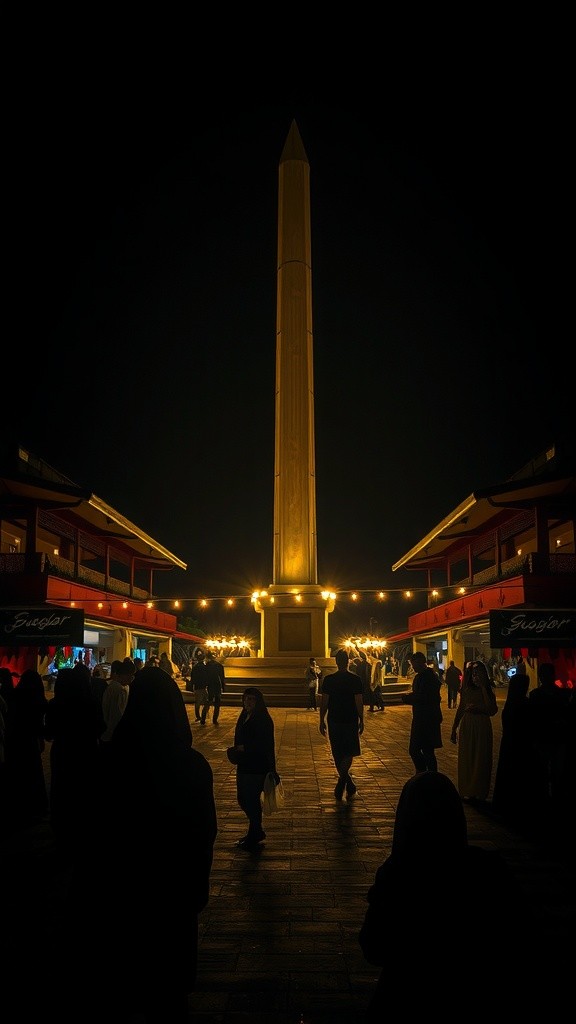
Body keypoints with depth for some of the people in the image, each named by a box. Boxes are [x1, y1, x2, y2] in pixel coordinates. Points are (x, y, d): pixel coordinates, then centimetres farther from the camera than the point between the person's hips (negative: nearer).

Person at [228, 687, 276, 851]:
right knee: (243, 799, 15)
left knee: (251, 801, 1)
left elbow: (265, 745, -21)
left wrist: (245, 748, -19)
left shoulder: (263, 720, -17)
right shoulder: (245, 717, 9)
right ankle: (257, 832, 33)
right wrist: (236, 751, 1)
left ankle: (254, 838, 18)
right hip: (244, 766, 9)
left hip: (257, 768, -9)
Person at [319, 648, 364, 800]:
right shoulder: (355, 679, -8)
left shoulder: (328, 680, -5)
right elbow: (359, 702, -8)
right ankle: (341, 783, -11)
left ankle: (350, 787, 21)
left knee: (338, 754, 13)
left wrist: (322, 721, 6)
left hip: (333, 721, 1)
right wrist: (361, 720, 3)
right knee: (349, 753, 11)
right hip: (351, 721, -1)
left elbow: (324, 702, -4)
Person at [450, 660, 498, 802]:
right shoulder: (467, 689, 2)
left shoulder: (488, 690, -4)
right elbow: (460, 710, 10)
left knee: (481, 760, 5)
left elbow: (492, 710, -19)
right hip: (467, 726, 2)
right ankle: (467, 791, 20)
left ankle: (479, 793, 17)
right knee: (466, 759, 8)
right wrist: (454, 729, 12)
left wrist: (483, 688, -19)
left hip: (482, 727, -2)